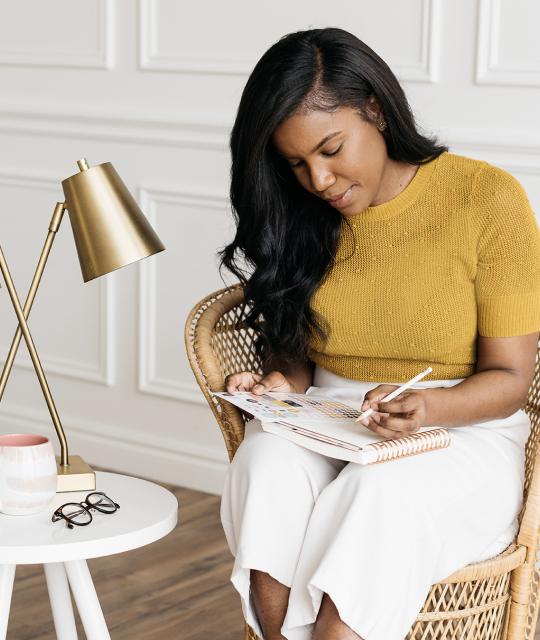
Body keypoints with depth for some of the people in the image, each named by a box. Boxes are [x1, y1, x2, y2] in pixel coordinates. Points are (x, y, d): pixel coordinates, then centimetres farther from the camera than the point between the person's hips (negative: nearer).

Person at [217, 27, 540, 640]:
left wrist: (427, 407, -25)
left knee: (381, 490, -36)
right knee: (267, 461, -31)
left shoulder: (487, 198, -6)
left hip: (460, 435, -3)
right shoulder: (298, 219, 6)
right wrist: (280, 385, -10)